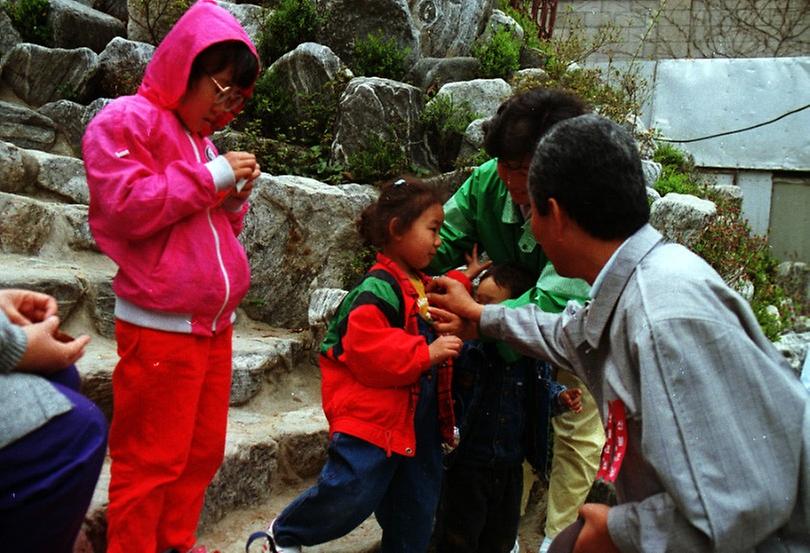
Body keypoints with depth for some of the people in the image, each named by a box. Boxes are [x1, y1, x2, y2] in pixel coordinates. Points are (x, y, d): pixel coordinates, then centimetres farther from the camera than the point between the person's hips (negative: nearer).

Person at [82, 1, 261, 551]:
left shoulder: (199, 137, 17)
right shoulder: (124, 121, -7)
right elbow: (126, 209, -20)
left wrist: (234, 198, 3)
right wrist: (209, 178, -16)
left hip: (214, 324, 8)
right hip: (161, 328, -8)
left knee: (202, 452, 15)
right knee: (152, 460, 1)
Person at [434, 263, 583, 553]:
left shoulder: (534, 353, -6)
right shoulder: (465, 344, -18)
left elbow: (542, 392, 12)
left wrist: (561, 398, -6)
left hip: (510, 465, 4)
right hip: (466, 461, -4)